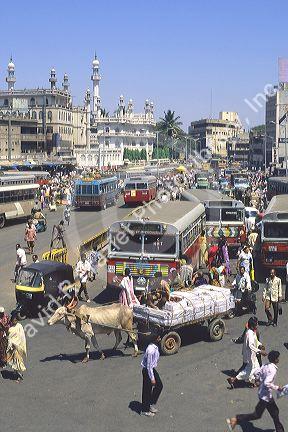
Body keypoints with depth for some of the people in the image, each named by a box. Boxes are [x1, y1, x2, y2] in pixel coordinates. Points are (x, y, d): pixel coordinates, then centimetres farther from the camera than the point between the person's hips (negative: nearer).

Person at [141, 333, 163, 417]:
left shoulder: (155, 347, -1)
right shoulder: (151, 350, -31)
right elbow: (149, 365, -26)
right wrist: (152, 378, -20)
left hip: (152, 369, 9)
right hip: (147, 370, -9)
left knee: (159, 385, 14)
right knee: (147, 390, 6)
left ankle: (152, 404, 29)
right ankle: (145, 410, 23)